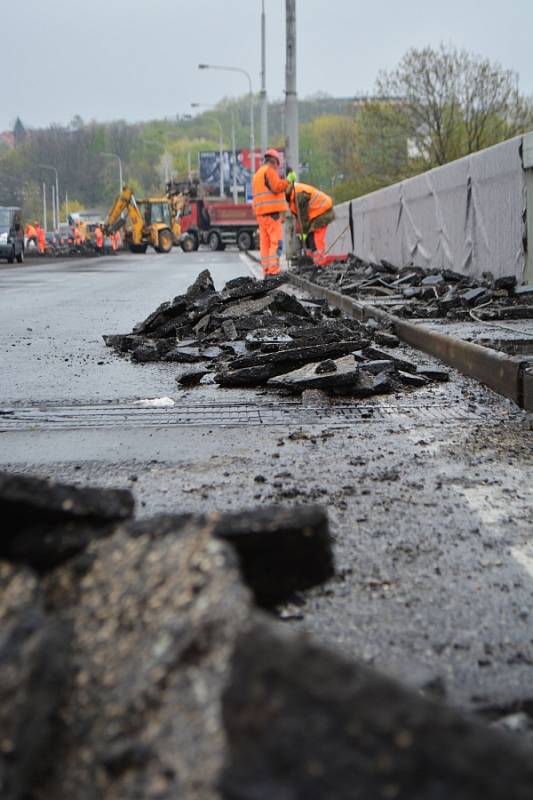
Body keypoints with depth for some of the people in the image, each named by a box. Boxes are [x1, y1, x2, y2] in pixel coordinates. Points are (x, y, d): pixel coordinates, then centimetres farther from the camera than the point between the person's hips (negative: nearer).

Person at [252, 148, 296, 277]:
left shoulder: (258, 173, 24)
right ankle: (273, 270, -18)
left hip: (261, 213, 9)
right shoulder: (270, 170, -5)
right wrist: (288, 180, -9)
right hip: (272, 211, -9)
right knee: (276, 241, -11)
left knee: (265, 242, 7)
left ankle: (266, 270, 5)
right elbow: (276, 187, -17)